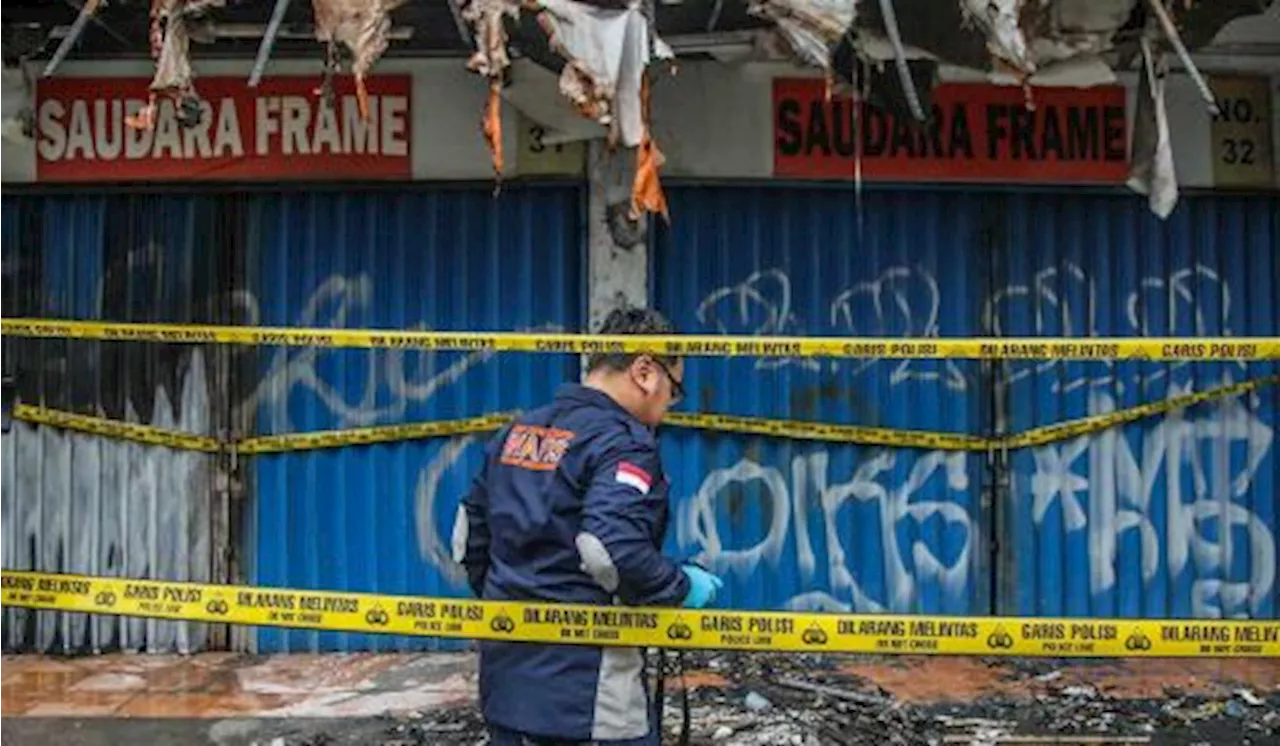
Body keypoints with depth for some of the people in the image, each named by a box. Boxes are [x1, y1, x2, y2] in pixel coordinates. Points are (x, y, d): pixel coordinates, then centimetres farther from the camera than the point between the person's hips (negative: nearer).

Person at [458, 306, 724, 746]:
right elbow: (614, 549, -27)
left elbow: (471, 532, 15)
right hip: (584, 685, -7)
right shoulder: (623, 442, -14)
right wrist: (683, 588, -11)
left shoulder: (517, 431, 10)